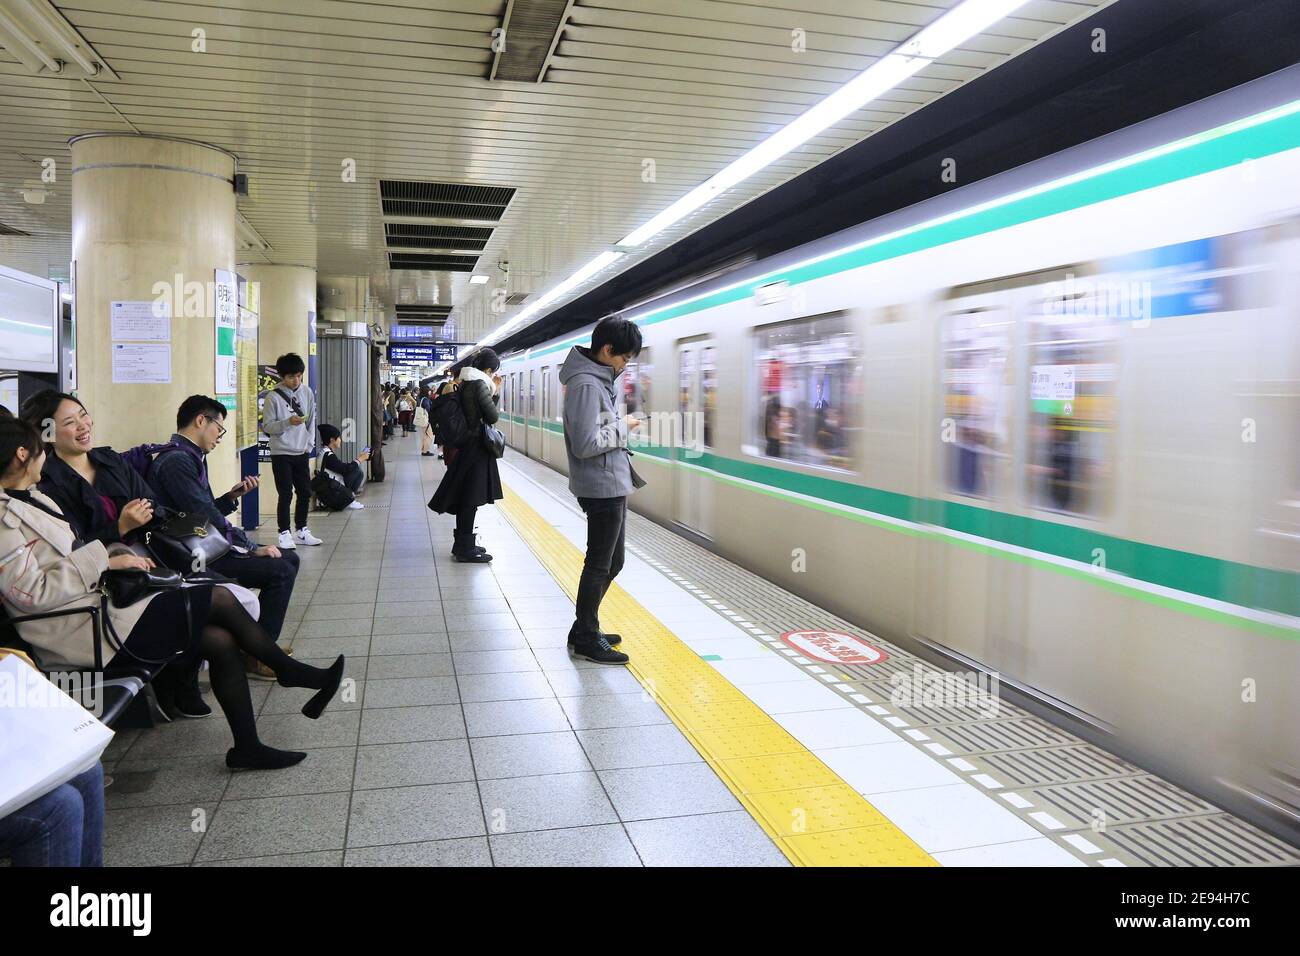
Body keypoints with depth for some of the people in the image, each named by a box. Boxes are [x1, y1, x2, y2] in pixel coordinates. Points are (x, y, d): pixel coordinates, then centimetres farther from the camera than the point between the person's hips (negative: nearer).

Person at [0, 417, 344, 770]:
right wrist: (104, 561, -15)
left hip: (97, 605, 10)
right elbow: (32, 594, -18)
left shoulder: (30, 499, 16)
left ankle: (247, 747, 4)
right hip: (80, 632, -10)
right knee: (219, 599, -15)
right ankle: (290, 671, 6)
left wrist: (117, 555, 5)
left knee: (221, 641, -6)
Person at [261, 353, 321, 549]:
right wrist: (288, 422, -23)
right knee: (286, 494, -4)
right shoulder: (273, 397, -9)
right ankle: (284, 535, 5)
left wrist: (308, 443, 4)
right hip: (281, 453, -5)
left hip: (302, 453, 5)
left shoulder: (307, 393, 4)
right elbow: (267, 426, -9)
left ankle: (301, 531, 21)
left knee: (305, 492, 8)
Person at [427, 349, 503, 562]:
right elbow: (492, 417, -15)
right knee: (471, 498, -5)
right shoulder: (479, 383, -15)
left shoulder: (465, 383, 13)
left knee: (466, 498, 14)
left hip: (467, 445, 9)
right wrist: (497, 411, 5)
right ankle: (465, 548, 0)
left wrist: (495, 392, 10)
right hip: (477, 447, -9)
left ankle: (462, 544, 22)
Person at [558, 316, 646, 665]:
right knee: (600, 565, 1)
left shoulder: (599, 379, 11)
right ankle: (586, 639, 13)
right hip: (601, 488, -10)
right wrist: (622, 427, -15)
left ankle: (585, 629, 29)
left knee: (611, 562, 17)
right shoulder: (586, 384, -20)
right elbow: (586, 444, -26)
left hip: (612, 486, 10)